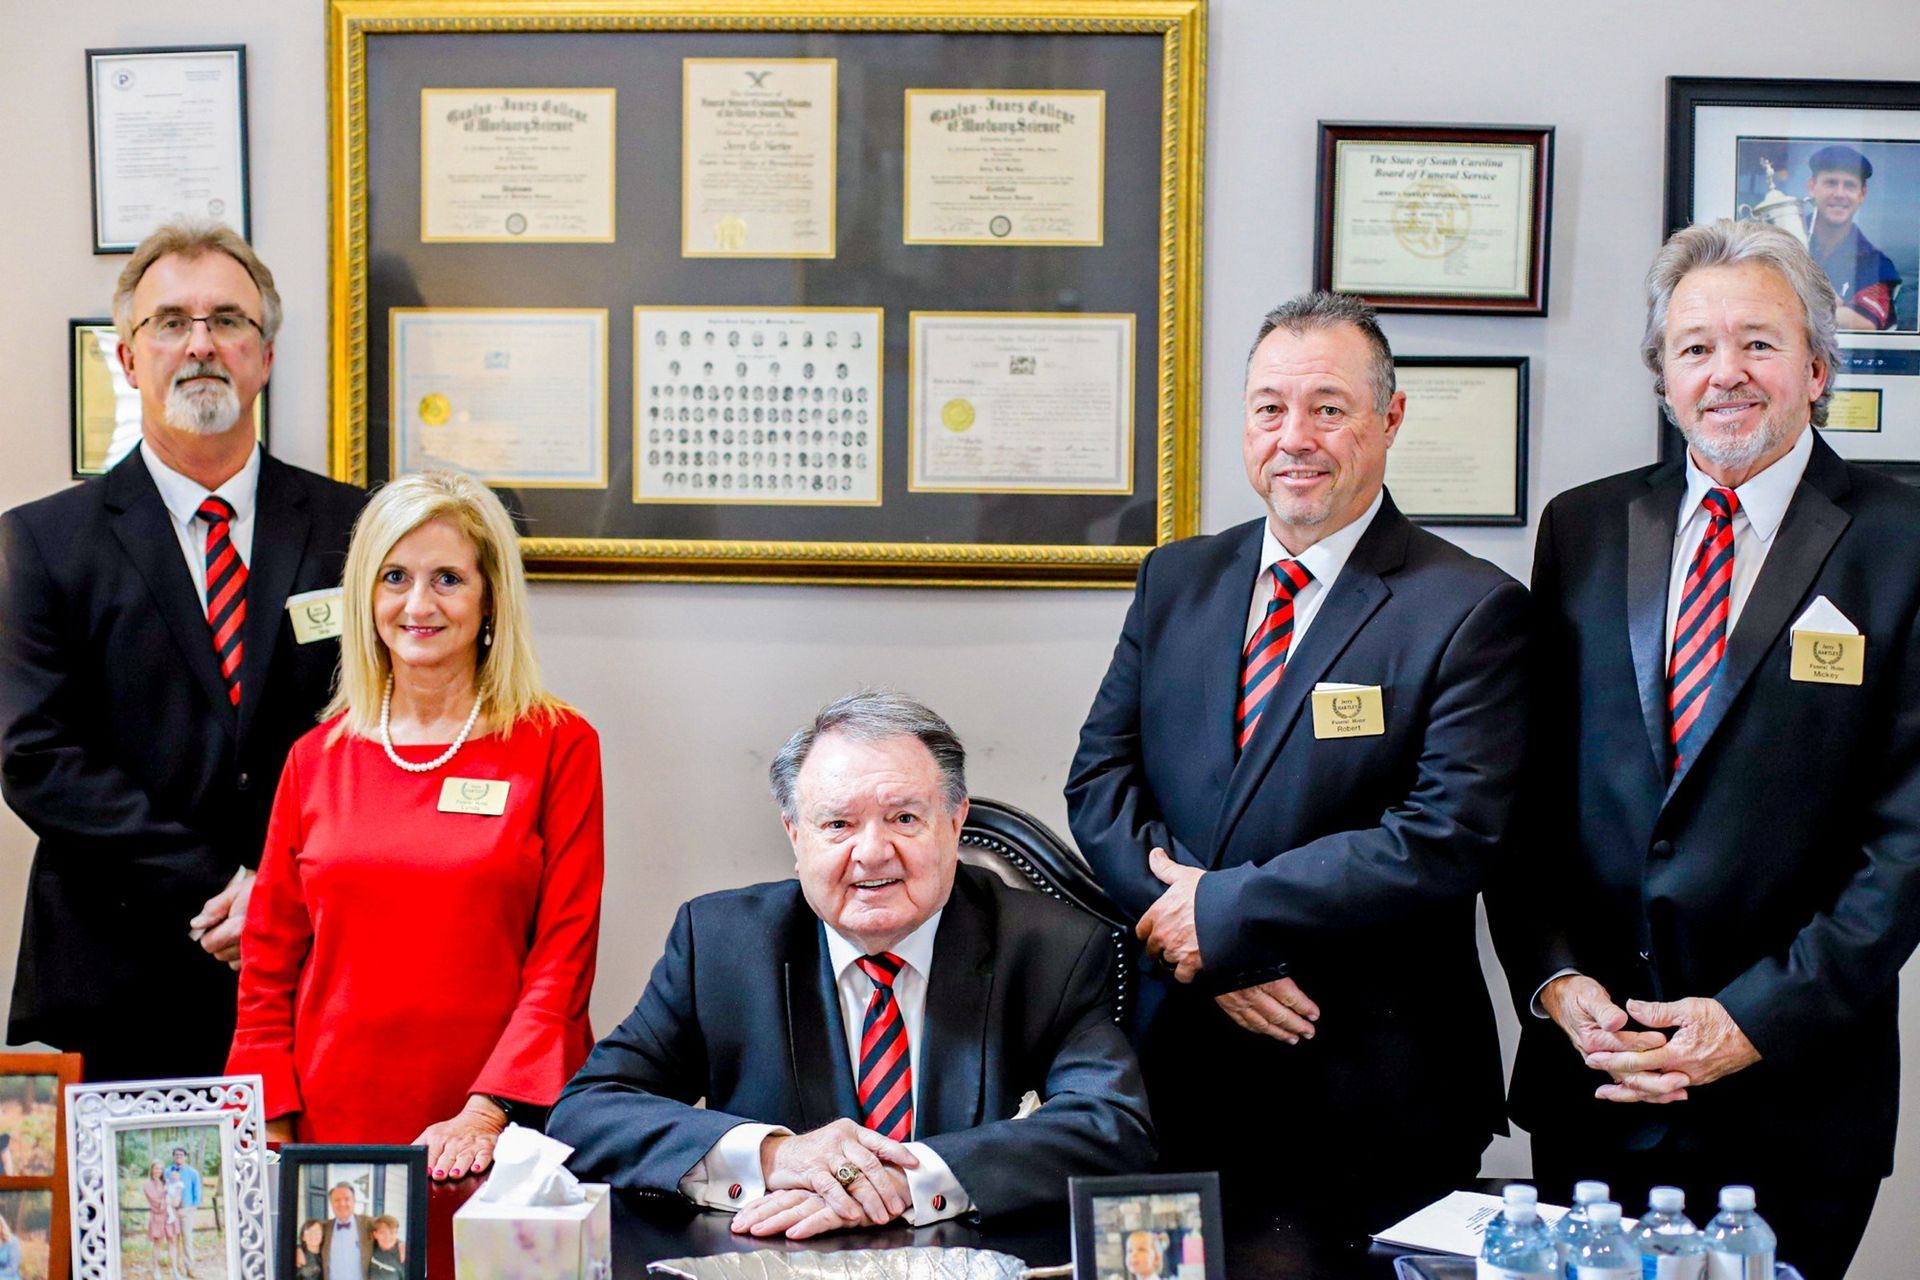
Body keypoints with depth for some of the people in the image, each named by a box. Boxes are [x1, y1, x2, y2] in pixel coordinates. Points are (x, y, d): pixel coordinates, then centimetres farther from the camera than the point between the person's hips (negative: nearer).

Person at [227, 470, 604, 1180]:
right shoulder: (316, 758, 7)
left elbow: (564, 953, -5)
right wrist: (272, 1131, -1)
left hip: (501, 1134, -2)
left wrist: (486, 1115, -15)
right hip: (334, 1129, 2)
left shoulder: (558, 747, -2)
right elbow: (270, 963, 10)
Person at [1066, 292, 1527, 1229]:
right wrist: (1208, 955, -11)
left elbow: (1445, 840, -18)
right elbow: (1100, 776, 3)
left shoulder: (1469, 609, -9)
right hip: (1178, 1064, 4)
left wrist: (1224, 913, -17)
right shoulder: (1177, 579, 7)